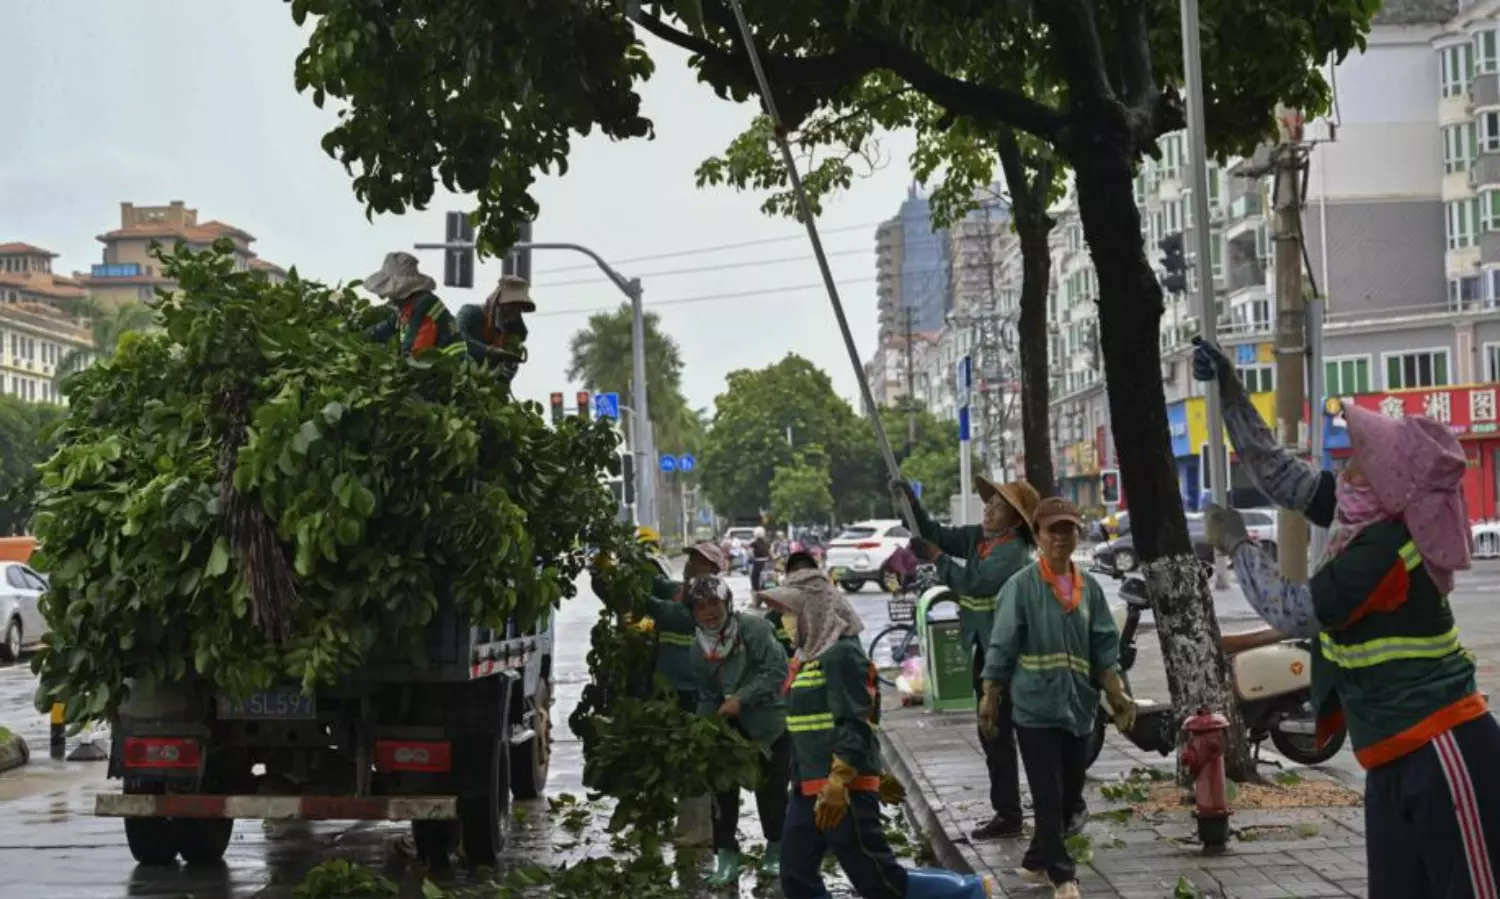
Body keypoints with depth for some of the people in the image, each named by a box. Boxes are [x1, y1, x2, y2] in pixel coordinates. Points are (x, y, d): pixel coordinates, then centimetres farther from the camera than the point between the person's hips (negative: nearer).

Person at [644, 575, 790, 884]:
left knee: (771, 790, 2)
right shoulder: (699, 648, 1)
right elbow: (706, 695, 10)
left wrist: (742, 698, -27)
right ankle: (726, 856, 9)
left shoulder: (753, 628, -19)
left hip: (772, 722, -5)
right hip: (732, 728, 5)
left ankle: (776, 850, 22)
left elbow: (777, 670, -23)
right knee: (723, 789, -1)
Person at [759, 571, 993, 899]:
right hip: (808, 788, 10)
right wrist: (874, 775, 26)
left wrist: (837, 786, -26)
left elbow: (854, 725, -21)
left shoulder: (841, 653, -15)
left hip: (842, 790, -10)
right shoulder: (812, 653, 15)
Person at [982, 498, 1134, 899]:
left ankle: (1036, 863, 28)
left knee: (1069, 795, 13)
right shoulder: (1021, 586, -7)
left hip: (1079, 707, 5)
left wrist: (1118, 696, -1)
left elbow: (1104, 648, 8)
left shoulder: (1090, 588, 6)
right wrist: (990, 699, -7)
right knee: (1048, 797, -2)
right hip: (1036, 707, -5)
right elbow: (1001, 648, -6)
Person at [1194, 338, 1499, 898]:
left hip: (1440, 750, -9)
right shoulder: (1367, 515, 6)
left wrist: (1236, 545, -3)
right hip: (1395, 755, 10)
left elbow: (1294, 614, -15)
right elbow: (1276, 473, 16)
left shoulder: (1385, 544, -19)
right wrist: (1230, 394, 13)